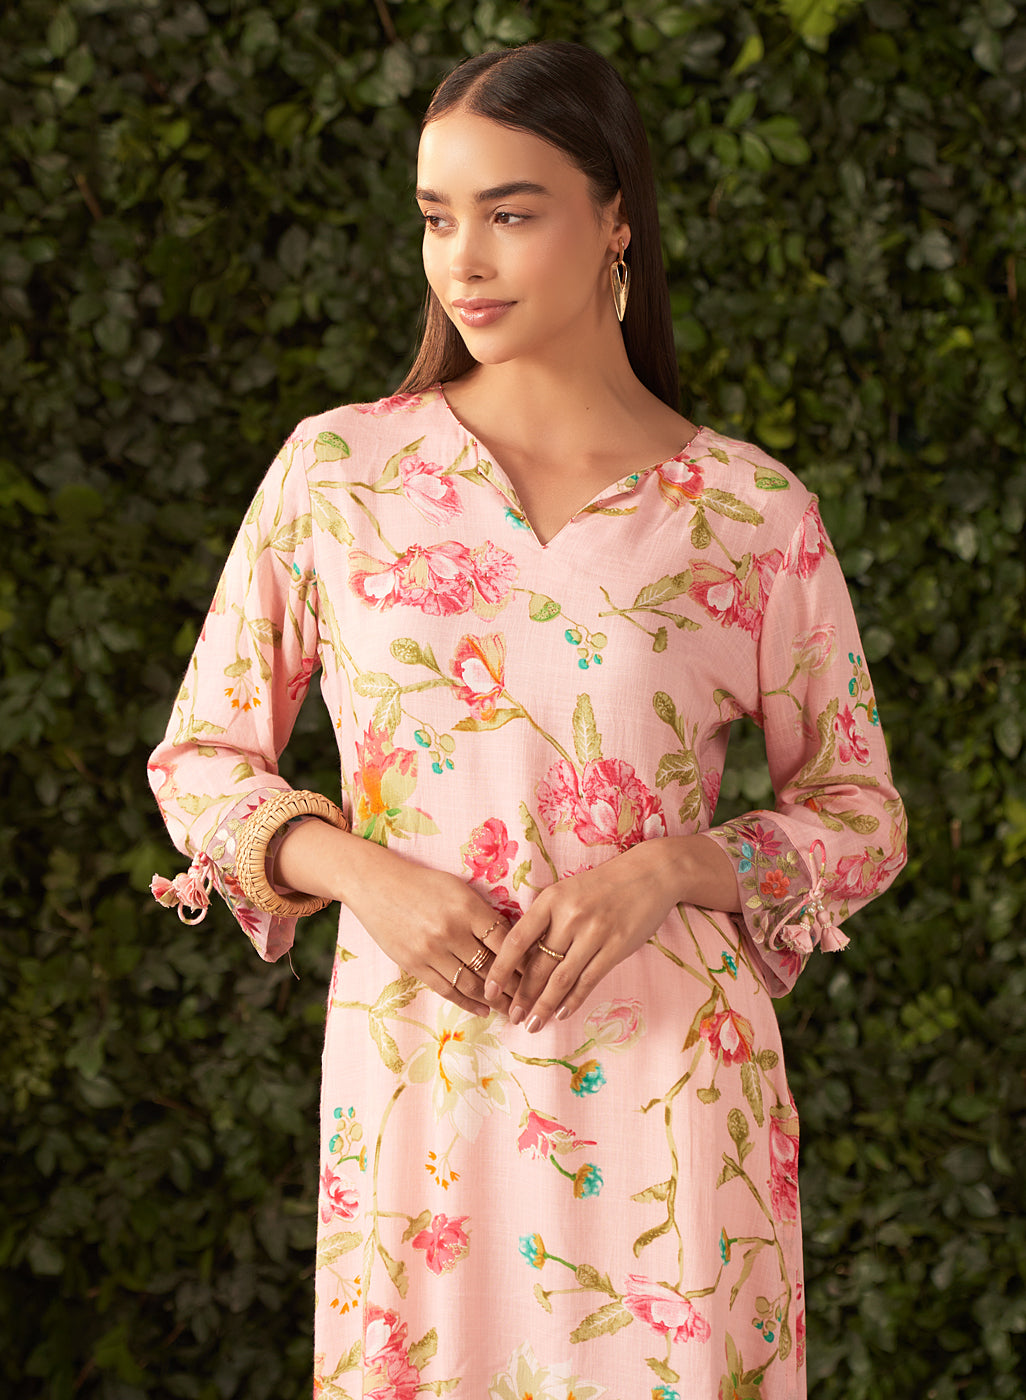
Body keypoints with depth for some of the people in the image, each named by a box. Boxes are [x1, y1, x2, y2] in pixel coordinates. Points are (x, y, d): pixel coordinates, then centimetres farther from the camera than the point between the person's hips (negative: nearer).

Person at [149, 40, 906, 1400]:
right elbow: (200, 762, 8)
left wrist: (672, 868, -13)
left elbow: (863, 816, 6)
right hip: (418, 1074, 1)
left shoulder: (753, 513, -1)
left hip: (663, 1088, -1)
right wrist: (363, 871, -11)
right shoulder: (335, 471, 2)